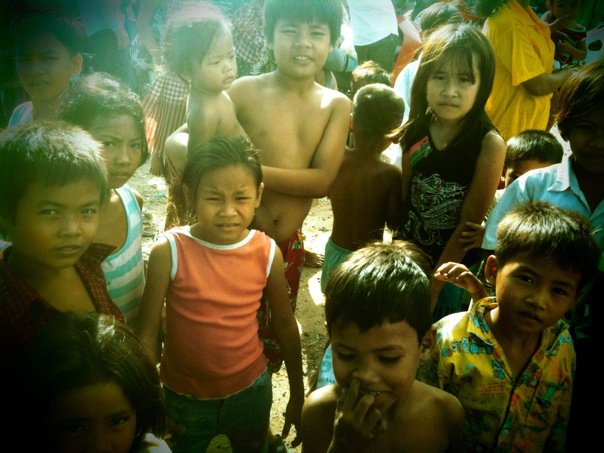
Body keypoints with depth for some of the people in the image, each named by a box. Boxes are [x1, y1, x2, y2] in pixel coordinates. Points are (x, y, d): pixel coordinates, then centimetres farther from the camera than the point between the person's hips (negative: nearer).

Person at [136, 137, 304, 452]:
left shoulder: (267, 252, -14)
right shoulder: (168, 252, -20)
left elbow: (285, 326, -2)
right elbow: (147, 333, -12)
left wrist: (297, 395, 6)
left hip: (250, 392, 1)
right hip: (182, 398, -1)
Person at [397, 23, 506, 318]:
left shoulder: (489, 144, -20)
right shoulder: (415, 132, -7)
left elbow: (469, 225, -17)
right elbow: (403, 198, 2)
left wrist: (433, 286, -13)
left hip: (454, 268, -4)